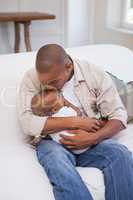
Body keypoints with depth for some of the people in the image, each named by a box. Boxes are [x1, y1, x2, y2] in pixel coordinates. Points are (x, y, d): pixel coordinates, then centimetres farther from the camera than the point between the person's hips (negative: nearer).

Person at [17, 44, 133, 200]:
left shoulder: (94, 74, -3)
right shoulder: (31, 78, -6)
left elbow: (118, 116, -4)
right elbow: (27, 123, -16)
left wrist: (93, 138, -23)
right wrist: (74, 122, -19)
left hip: (91, 141, 1)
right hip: (52, 142, 0)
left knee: (120, 154, -29)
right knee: (57, 158, -35)